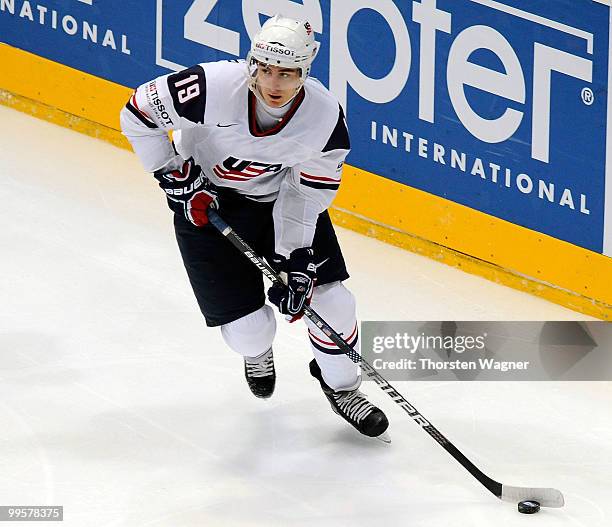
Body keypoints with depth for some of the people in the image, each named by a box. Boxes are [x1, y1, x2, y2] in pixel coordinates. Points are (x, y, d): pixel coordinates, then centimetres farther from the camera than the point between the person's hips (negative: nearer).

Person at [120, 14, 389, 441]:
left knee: (328, 297, -5)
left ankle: (340, 385, 25)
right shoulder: (212, 89, -34)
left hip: (279, 196, 2)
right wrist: (174, 178, -18)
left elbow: (305, 198, -15)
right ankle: (257, 349, 36)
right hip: (205, 201, -2)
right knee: (247, 329, -5)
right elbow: (139, 113, -19)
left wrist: (294, 262, -21)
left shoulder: (327, 118, -26)